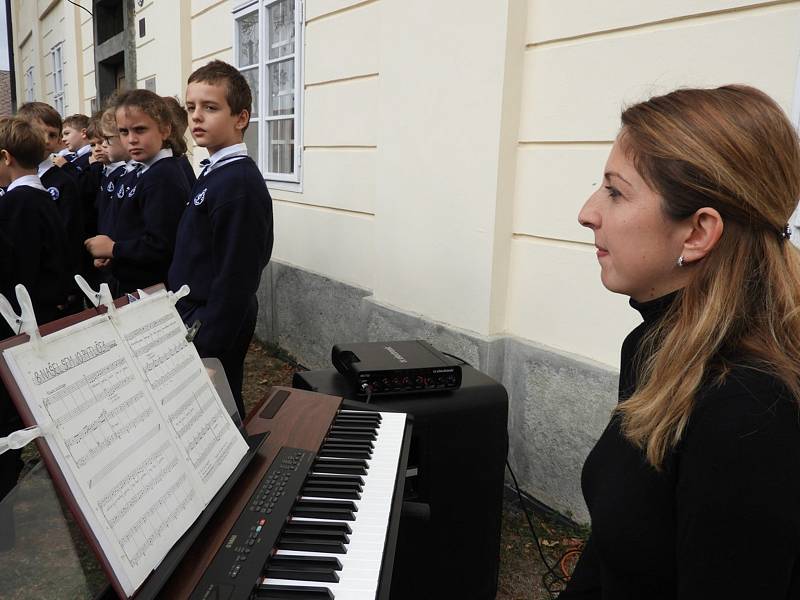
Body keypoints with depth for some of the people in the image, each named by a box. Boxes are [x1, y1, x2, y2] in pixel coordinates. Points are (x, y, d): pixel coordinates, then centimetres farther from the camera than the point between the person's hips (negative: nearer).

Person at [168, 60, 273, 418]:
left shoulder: (239, 183, -21)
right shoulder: (214, 173, 9)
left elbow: (235, 279, -23)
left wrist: (205, 345, -21)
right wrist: (189, 321, 18)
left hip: (215, 327, -9)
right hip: (195, 315, 9)